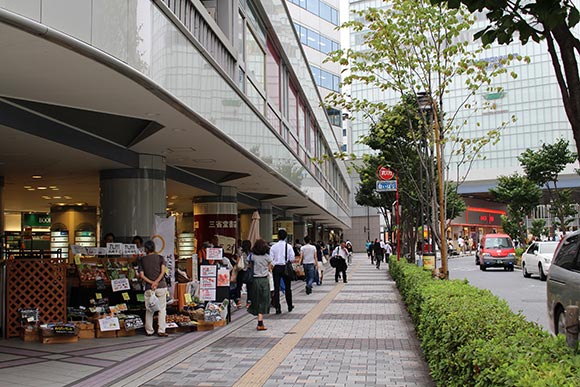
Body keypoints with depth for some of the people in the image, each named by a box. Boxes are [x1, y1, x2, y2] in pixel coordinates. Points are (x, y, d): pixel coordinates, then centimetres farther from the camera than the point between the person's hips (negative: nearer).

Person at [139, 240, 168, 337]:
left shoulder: (142, 260, 7)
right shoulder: (160, 258, 4)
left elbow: (141, 275, -3)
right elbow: (163, 271, -10)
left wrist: (151, 283, -8)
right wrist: (156, 282, -14)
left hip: (149, 288, 1)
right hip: (161, 287, -1)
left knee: (149, 310, 10)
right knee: (162, 309, 4)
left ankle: (149, 331, 15)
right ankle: (161, 331, -1)